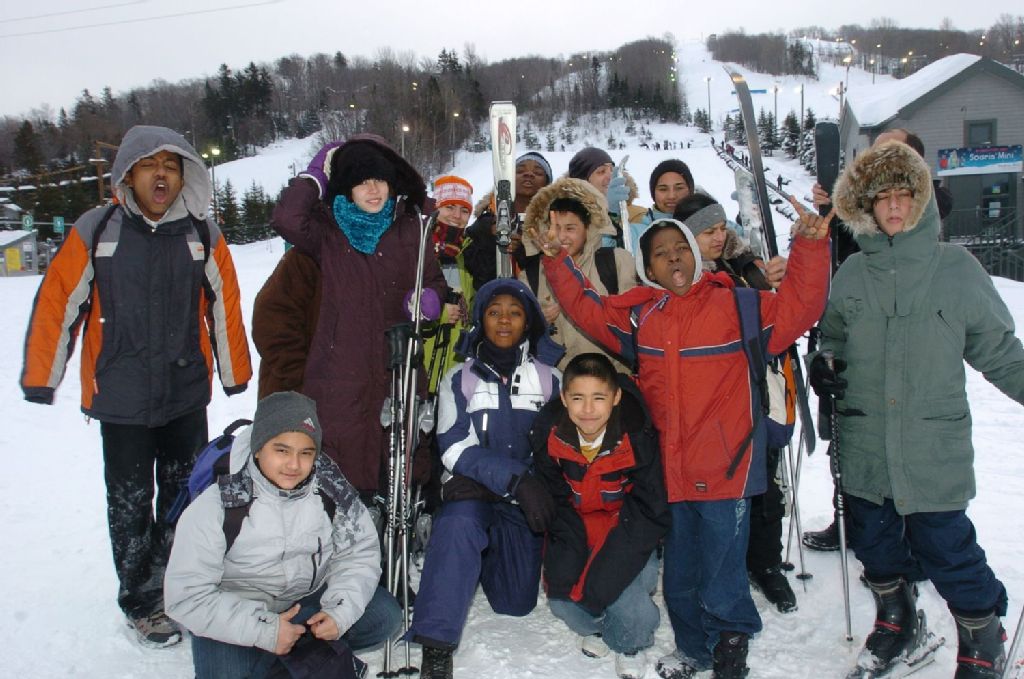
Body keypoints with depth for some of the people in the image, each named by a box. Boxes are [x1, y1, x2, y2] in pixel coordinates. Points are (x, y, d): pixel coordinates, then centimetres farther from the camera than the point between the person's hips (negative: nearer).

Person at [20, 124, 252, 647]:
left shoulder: (202, 234, -1)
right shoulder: (96, 231, -6)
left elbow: (224, 305, 3)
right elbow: (59, 302, -3)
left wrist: (235, 373, 8)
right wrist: (40, 379, -1)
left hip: (187, 394, 2)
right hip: (121, 398, -2)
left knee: (186, 497, 15)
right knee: (130, 505, 8)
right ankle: (141, 603, 27)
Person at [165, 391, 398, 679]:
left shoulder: (331, 488, -13)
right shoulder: (214, 508, -20)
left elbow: (359, 551, -4)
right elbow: (186, 597, -19)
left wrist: (340, 611, -22)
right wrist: (264, 629, -26)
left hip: (309, 599, 3)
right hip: (234, 615, -2)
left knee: (385, 615, -14)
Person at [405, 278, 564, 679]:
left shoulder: (549, 379, 5)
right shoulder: (459, 379, 2)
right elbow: (455, 447, -10)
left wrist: (539, 488, -15)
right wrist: (515, 478, -24)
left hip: (528, 498, 2)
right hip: (473, 490, -2)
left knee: (517, 602, -2)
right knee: (460, 521, -36)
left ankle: (489, 555, 31)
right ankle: (436, 645, -26)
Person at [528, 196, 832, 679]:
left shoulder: (737, 306, -4)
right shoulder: (638, 316, 8)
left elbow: (797, 309, -10)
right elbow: (587, 310, 16)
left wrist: (809, 248, -18)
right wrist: (556, 260, 12)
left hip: (725, 471, -4)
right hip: (670, 471, 4)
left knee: (722, 577, 3)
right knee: (679, 574, 19)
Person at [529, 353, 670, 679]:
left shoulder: (638, 438, -24)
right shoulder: (549, 433, -17)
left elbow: (650, 515, -18)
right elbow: (553, 502, -6)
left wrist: (599, 574, -24)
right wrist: (569, 560, -19)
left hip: (626, 535, -2)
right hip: (575, 531, 3)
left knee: (629, 611, -22)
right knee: (562, 600, -16)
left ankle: (631, 645, 17)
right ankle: (595, 627, 21)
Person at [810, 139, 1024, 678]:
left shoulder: (957, 269, -2)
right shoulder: (851, 274, 5)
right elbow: (832, 340, 16)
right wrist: (822, 368, -4)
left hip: (935, 448, -3)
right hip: (864, 446, 3)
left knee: (944, 546, 1)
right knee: (873, 543, 16)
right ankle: (895, 619, 41)